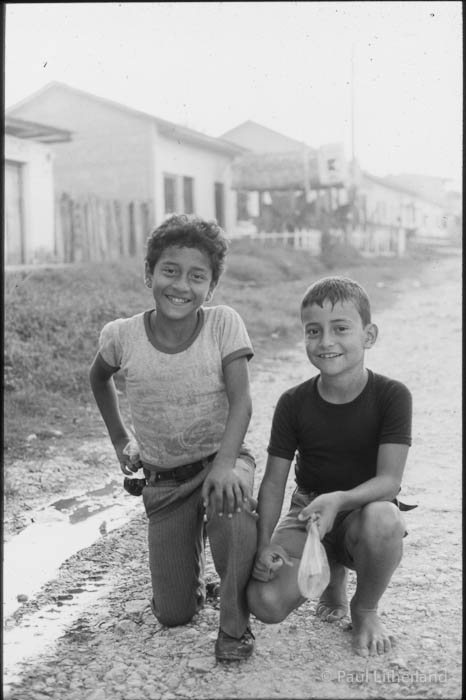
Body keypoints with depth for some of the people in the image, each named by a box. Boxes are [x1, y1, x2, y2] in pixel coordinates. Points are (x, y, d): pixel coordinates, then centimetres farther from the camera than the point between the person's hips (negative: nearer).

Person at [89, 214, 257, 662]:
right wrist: (118, 438, 13)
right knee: (173, 616, 2)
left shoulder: (223, 324, -14)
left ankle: (235, 625, -11)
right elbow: (99, 378, 13)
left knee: (231, 512, -39)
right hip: (163, 480, 2)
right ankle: (187, 550, 38)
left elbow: (240, 402, -21)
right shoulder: (121, 335, -10)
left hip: (222, 460, -2)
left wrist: (224, 464, -37)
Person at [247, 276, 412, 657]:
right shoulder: (293, 403, -7)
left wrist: (338, 500, -40)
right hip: (307, 512, 2)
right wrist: (264, 545, -17)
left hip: (365, 509, -2)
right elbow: (274, 481, -4)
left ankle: (365, 609, -4)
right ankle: (333, 573, 16)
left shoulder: (392, 395, -14)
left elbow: (389, 480, -22)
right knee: (266, 603, -21)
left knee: (383, 519, -39)